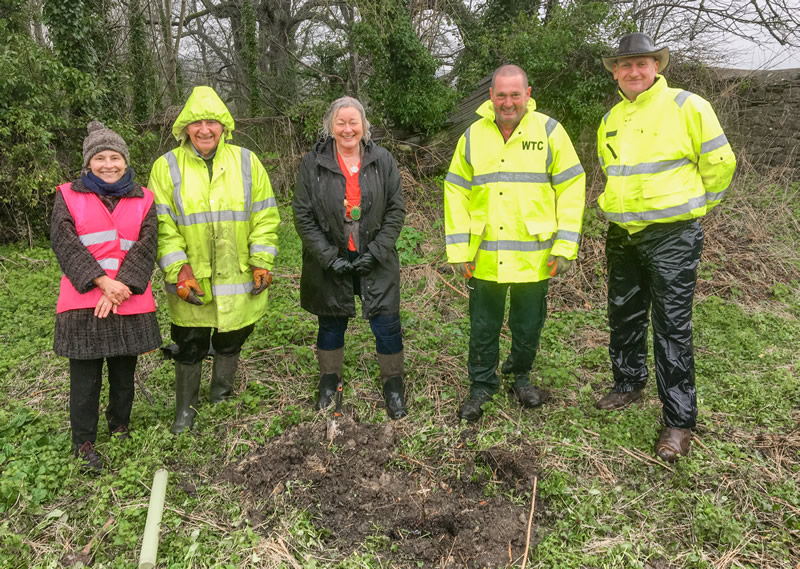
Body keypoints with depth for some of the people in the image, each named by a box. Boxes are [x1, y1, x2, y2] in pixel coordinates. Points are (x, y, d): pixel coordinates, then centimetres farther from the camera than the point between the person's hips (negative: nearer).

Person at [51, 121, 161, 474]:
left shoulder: (143, 199, 7)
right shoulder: (68, 196, 5)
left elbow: (146, 246, -4)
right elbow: (65, 243, -6)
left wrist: (121, 287, -16)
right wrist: (102, 283, -18)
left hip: (130, 301, 2)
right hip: (84, 302, -1)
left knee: (124, 370, 13)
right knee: (85, 376, 4)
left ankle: (120, 425, 33)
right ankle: (83, 443, 19)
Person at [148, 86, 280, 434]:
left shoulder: (246, 162, 1)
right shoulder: (166, 167, -3)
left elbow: (265, 216, 2)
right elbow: (162, 226, -5)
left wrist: (262, 262, -4)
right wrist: (178, 270, -14)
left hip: (238, 279, 1)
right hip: (190, 280, -1)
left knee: (231, 340, 17)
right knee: (189, 347, 10)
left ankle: (222, 393, 41)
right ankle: (185, 408, 30)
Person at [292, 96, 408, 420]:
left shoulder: (382, 160, -2)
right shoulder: (312, 163, -5)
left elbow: (396, 210, -1)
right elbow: (303, 215, -5)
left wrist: (376, 252, -10)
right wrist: (329, 257, -12)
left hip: (375, 260, 0)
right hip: (329, 262, 0)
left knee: (386, 324, 3)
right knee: (331, 324, 15)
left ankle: (393, 384, 25)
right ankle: (329, 379, 38)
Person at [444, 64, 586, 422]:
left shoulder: (549, 131, -2)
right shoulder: (473, 136, 3)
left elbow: (571, 188, -1)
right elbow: (456, 193, 4)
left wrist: (565, 246, -7)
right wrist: (458, 249, -2)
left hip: (534, 256, -1)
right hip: (484, 257, 1)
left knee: (528, 326, 14)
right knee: (483, 326, 10)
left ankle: (520, 376, 39)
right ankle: (482, 385, 29)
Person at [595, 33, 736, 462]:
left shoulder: (687, 107, -7)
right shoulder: (610, 120, 11)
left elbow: (719, 163, -3)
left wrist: (693, 204, 5)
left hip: (671, 237, -6)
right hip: (621, 237, 6)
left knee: (672, 326, -5)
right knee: (624, 316, 15)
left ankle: (679, 420, 3)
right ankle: (628, 383, 35)